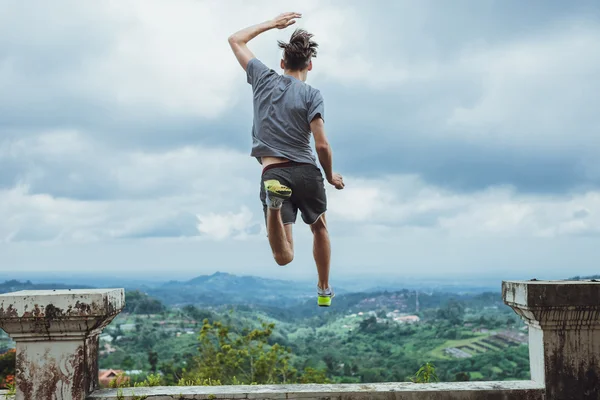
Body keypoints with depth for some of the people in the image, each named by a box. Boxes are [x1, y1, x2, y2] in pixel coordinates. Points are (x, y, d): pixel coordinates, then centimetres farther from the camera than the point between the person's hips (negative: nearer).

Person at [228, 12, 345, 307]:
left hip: (272, 174, 1)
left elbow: (236, 40, 24)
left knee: (284, 257, -4)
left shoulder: (264, 79, 9)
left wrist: (273, 23, 29)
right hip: (306, 173, 0)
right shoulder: (311, 94, -1)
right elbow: (322, 144, -7)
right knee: (319, 227, 31)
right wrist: (330, 176, 10)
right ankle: (324, 291, 38)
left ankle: (274, 202, -34)